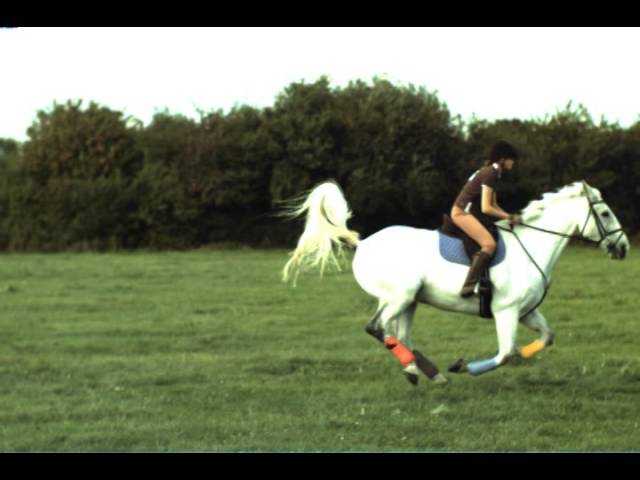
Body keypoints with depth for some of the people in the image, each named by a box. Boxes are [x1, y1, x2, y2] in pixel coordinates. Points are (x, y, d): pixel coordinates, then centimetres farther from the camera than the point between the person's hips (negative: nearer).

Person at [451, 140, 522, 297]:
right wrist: (509, 217, -14)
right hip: (462, 212, -11)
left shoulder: (493, 173, 14)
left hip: (470, 212, 11)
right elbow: (486, 208, -21)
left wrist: (509, 217, 7)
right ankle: (469, 286, -32)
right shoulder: (490, 174, -16)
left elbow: (492, 205, 19)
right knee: (489, 244, -24)